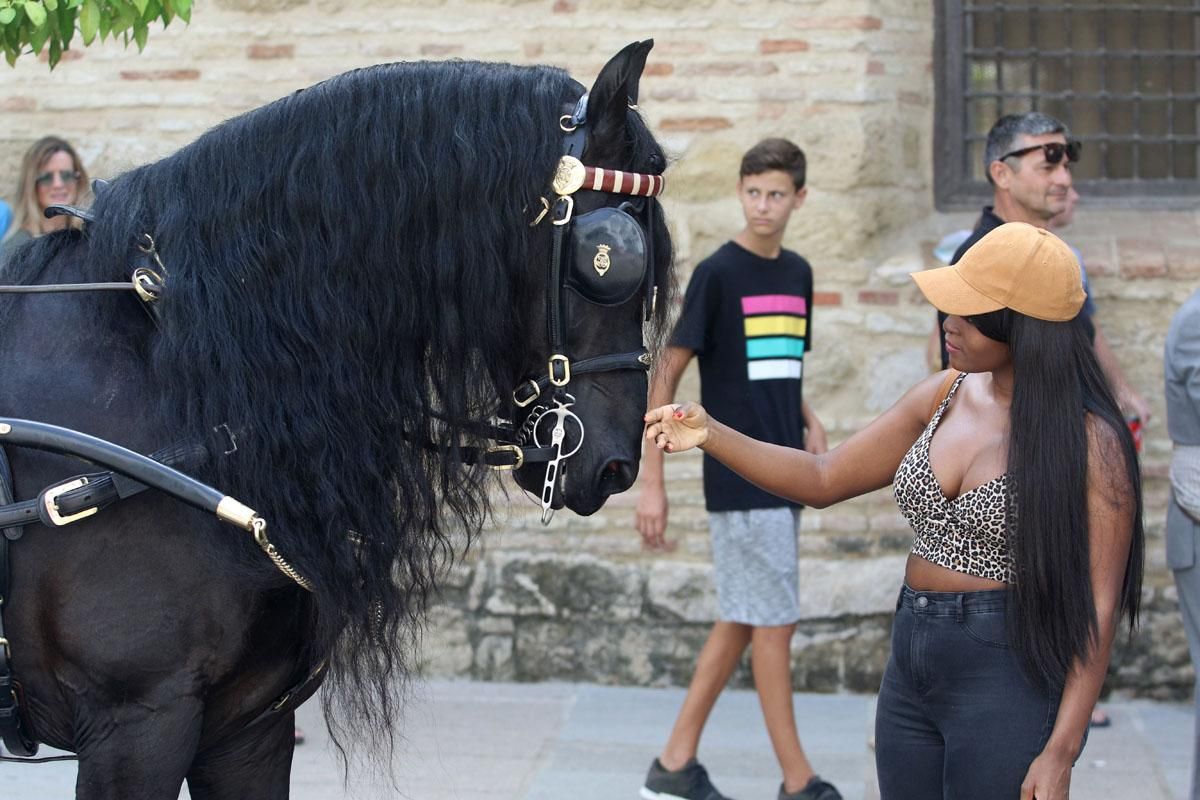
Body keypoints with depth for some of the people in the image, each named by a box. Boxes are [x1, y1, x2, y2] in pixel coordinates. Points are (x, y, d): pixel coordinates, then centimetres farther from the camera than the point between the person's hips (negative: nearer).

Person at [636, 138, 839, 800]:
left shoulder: (798, 274, 10)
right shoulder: (717, 273, -10)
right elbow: (666, 376, -10)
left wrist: (808, 421, 2)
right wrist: (651, 482, -13)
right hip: (740, 480, -7)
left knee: (741, 622, 11)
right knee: (775, 624, -3)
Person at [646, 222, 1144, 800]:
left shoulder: (1088, 441, -13)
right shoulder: (947, 395, 6)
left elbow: (1096, 606, -14)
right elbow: (823, 481, 13)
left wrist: (1060, 753, -19)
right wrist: (710, 435, -1)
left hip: (1010, 677, -6)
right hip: (910, 670, 7)